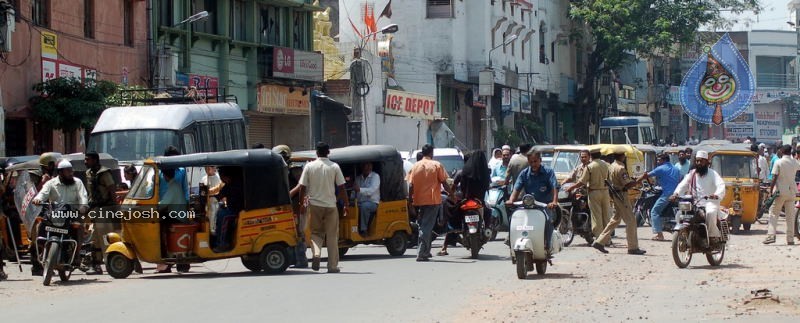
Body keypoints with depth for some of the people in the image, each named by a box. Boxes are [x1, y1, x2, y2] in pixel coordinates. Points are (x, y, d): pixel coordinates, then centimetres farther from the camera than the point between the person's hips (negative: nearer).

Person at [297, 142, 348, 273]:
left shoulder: (309, 166, -1)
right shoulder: (334, 167, -2)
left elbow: (302, 187, -1)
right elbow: (341, 187, -3)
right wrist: (346, 204, 5)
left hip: (314, 204, 0)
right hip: (330, 205, 0)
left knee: (316, 233, 13)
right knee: (332, 236, 6)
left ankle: (316, 253, -15)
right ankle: (333, 266, 7)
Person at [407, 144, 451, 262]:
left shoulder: (415, 166, 6)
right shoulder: (436, 165, -2)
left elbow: (411, 185, 1)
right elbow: (444, 183, -4)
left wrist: (410, 201, 5)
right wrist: (452, 195, 8)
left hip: (418, 201, 3)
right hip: (432, 200, -3)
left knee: (423, 226, 18)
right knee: (427, 227, -6)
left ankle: (426, 252, 23)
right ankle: (421, 253, -14)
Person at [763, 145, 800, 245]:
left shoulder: (778, 163, -9)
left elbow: (774, 178, -14)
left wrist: (771, 191, -8)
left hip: (780, 191, -4)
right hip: (791, 191, 4)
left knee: (773, 214, 1)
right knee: (790, 216, 9)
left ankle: (771, 235, -12)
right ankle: (790, 239, 9)